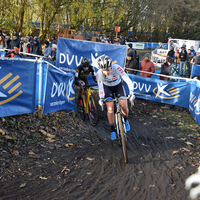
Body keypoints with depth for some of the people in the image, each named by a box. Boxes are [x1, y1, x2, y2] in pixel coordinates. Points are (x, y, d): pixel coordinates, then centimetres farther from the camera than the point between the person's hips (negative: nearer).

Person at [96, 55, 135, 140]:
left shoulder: (117, 68, -35)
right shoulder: (99, 73, -31)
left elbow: (128, 80, -35)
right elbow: (100, 86, -27)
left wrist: (131, 93, -46)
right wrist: (101, 98, -43)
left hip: (118, 86, 0)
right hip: (107, 87, 0)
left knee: (124, 106, -12)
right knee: (110, 107, -17)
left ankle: (125, 121, 23)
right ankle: (113, 130, -1)